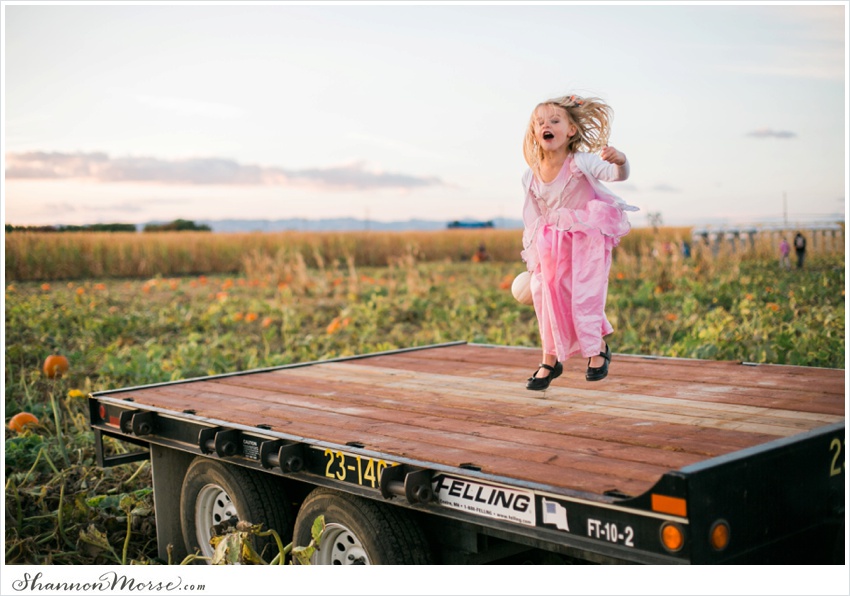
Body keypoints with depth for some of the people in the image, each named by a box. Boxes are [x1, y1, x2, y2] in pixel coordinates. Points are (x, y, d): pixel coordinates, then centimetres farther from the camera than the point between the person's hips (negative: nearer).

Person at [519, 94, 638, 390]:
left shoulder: (581, 162, -18)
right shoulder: (531, 177, -4)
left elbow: (616, 174, -32)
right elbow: (532, 218, 6)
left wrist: (620, 162, -55)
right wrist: (533, 256, 8)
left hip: (587, 241, -4)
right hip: (553, 248, 4)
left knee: (584, 297, -8)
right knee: (548, 297, 2)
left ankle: (598, 349, 18)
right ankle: (550, 361, 16)